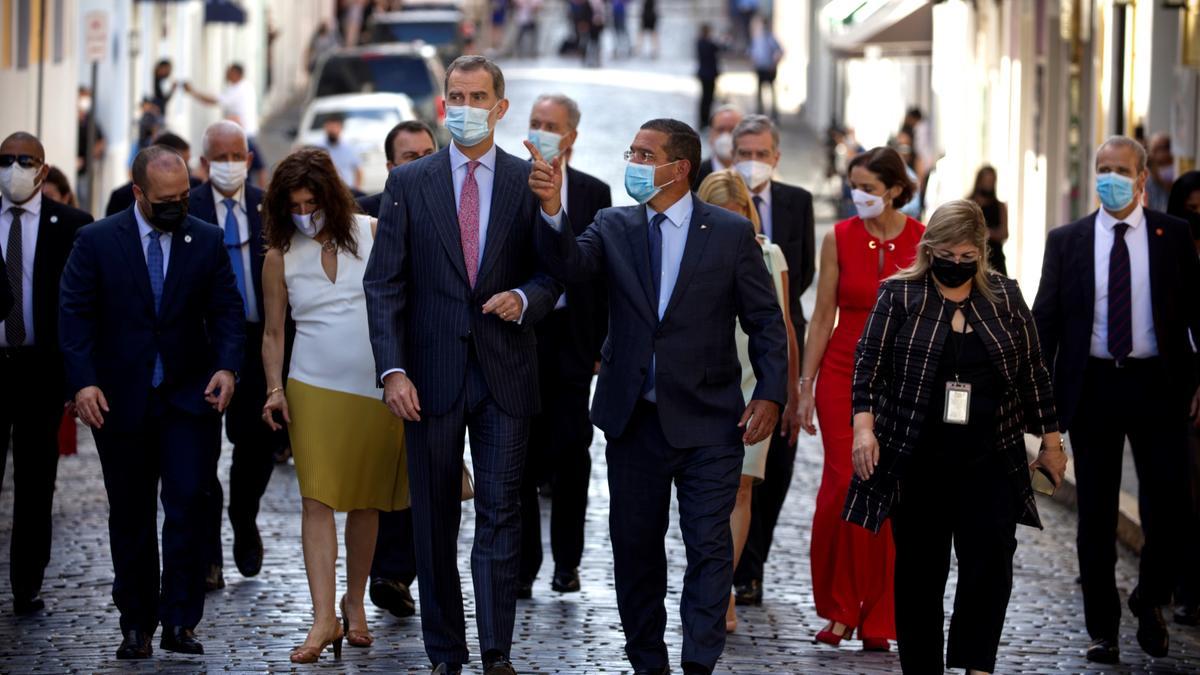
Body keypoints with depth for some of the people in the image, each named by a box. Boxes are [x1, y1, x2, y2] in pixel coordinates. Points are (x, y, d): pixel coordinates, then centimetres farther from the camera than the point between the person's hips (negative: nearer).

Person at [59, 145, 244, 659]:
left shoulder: (207, 241, 5)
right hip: (120, 402, 0)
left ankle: (179, 622, -5)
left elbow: (226, 310, 4)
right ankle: (136, 624, 16)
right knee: (130, 516, 7)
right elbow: (75, 315, -4)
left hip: (190, 398, 0)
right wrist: (82, 381, -16)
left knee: (189, 505, -10)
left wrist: (227, 366, -14)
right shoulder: (96, 242, -1)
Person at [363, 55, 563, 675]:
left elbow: (554, 271, 10)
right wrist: (392, 370, -8)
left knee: (500, 513, -4)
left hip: (505, 374, 0)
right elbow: (383, 284, 1)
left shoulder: (530, 182, 5)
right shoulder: (408, 183, 4)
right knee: (435, 520, 5)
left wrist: (525, 298, -13)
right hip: (432, 375, 0)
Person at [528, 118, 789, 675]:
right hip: (635, 418, 3)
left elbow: (766, 322, 1)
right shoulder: (614, 227, 5)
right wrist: (552, 209, -31)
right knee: (634, 546, 11)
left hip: (707, 421, -3)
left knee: (708, 546, -5)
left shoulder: (732, 233, -2)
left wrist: (770, 394, -9)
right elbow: (570, 265, -14)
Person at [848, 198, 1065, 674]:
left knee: (990, 564, -9)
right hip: (918, 463, -1)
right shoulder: (899, 295, 2)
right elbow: (869, 361, -2)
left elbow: (1033, 372, 11)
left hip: (990, 461, 1)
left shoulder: (1005, 297, 8)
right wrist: (863, 424, -15)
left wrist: (1050, 440, 11)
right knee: (919, 569, 3)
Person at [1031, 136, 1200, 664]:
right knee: (1095, 516, 5)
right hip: (1092, 386, 1)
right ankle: (1103, 630, 14)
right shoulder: (1066, 241, 5)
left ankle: (1149, 600, 21)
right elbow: (1046, 319, 6)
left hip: (1157, 385, -1)